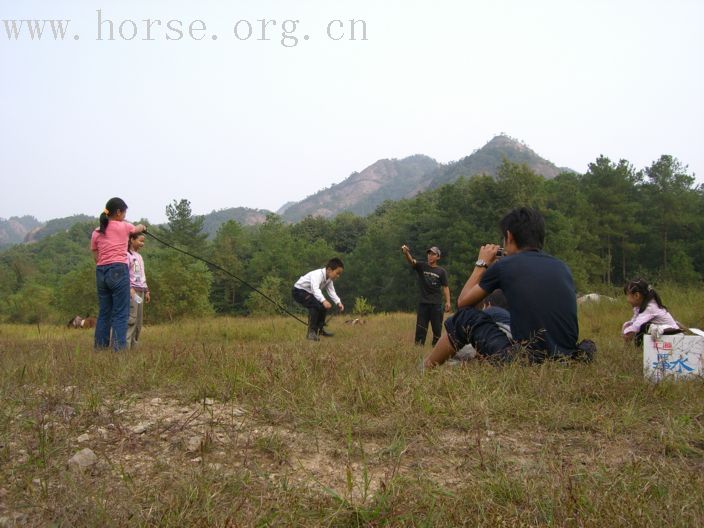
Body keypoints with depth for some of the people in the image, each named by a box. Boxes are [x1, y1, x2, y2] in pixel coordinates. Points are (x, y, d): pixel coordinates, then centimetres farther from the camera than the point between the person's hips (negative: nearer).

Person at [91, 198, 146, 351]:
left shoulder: (96, 233, 12)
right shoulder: (124, 227, 0)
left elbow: (96, 258, 10)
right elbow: (138, 228, 23)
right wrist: (142, 227, 45)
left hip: (101, 272, 5)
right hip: (118, 271, -5)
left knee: (104, 313, 12)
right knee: (120, 314, -4)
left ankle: (100, 347, 15)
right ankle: (119, 348, -9)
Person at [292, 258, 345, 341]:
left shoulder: (329, 279, -2)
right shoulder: (317, 275, -31)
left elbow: (331, 292, -3)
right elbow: (315, 289, -46)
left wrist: (338, 303, -18)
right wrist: (324, 301, -60)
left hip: (308, 292, 10)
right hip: (299, 291, -10)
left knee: (324, 305, 13)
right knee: (316, 305, -28)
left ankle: (320, 329, 30)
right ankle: (311, 332, -23)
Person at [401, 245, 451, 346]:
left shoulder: (441, 271, 4)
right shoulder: (421, 267, 4)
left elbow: (445, 287, 3)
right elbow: (411, 261, -14)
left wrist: (447, 301, -9)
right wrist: (406, 253, -36)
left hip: (436, 304, 0)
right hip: (423, 303, 0)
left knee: (437, 328, 3)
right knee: (420, 328, -1)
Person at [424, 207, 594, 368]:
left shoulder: (503, 265, -2)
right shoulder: (562, 267, 9)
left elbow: (463, 302, 10)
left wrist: (482, 264, 23)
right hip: (566, 358, 5)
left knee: (465, 316, 17)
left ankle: (425, 369, 30)